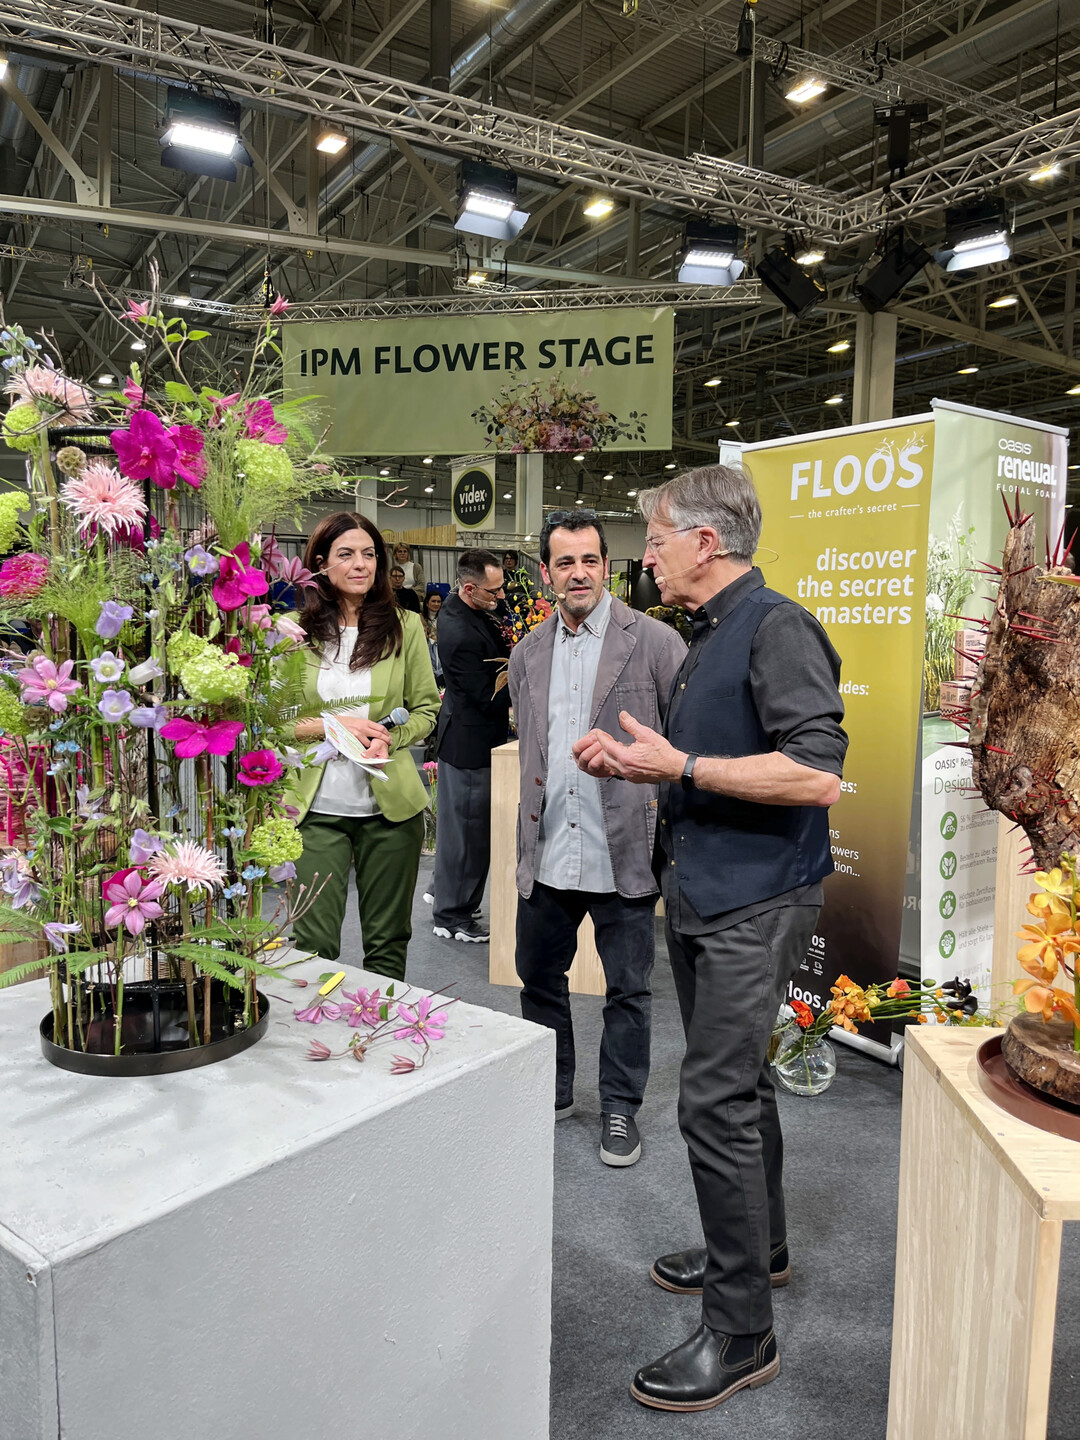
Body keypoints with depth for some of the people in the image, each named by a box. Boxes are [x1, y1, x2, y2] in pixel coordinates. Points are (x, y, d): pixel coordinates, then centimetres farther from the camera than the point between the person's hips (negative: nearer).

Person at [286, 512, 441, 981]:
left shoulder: (405, 626, 4)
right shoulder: (295, 631, 0)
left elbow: (426, 709, 8)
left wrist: (389, 739, -12)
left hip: (390, 803, 1)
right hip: (317, 804, -1)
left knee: (388, 940, 11)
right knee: (313, 942, 0)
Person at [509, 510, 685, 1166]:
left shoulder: (654, 641, -7)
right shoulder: (528, 652, 10)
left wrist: (669, 806, -11)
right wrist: (534, 808, 14)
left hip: (623, 852, -5)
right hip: (546, 851, 5)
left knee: (628, 989, 10)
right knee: (539, 977, 18)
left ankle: (621, 1109, 30)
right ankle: (552, 1093, 39)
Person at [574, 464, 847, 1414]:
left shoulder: (778, 630, -16)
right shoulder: (709, 636, 14)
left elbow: (817, 773, -26)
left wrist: (679, 766, -22)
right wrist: (635, 762, 7)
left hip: (755, 903, -10)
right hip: (701, 895, 10)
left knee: (716, 1103, -6)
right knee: (737, 1081, 21)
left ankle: (740, 1334, 10)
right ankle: (758, 1249, 40)